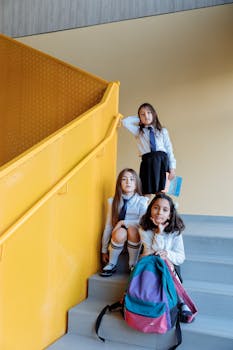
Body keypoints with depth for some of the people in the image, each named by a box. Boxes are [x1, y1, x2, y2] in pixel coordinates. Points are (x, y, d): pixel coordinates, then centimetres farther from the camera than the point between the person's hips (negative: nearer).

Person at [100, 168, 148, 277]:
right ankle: (111, 264, -9)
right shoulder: (113, 201, -1)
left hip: (135, 236, -1)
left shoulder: (142, 201, -5)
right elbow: (108, 226, 0)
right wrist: (104, 250, 3)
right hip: (118, 238, 1)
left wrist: (123, 222, -22)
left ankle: (133, 265, -14)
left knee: (132, 229, -33)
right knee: (120, 233, -33)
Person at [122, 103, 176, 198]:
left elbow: (169, 149, 9)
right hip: (147, 161, 0)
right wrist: (139, 120, 16)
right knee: (147, 192, -5)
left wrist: (172, 168, 0)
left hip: (162, 160, 0)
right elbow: (125, 122, 7)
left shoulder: (163, 131, 15)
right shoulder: (138, 131, 17)